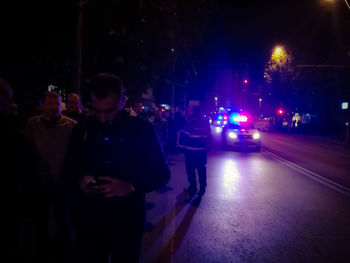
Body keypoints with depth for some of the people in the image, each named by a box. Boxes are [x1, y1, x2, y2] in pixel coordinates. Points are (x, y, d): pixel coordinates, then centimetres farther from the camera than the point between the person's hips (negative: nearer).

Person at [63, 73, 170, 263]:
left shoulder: (141, 130, -9)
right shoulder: (82, 130, 1)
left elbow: (161, 173, -7)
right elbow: (69, 168, 11)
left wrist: (132, 186, -23)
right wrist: (78, 181, -11)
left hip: (127, 224, -2)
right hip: (88, 223, 3)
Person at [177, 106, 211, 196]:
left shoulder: (189, 121, -12)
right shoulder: (206, 122, 4)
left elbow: (183, 134, -11)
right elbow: (209, 136, 10)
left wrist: (181, 144, -1)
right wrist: (206, 145, 19)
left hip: (191, 149, -5)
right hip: (202, 149, 5)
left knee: (190, 169, 6)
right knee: (202, 169, 11)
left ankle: (193, 188, 10)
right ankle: (202, 188, 16)